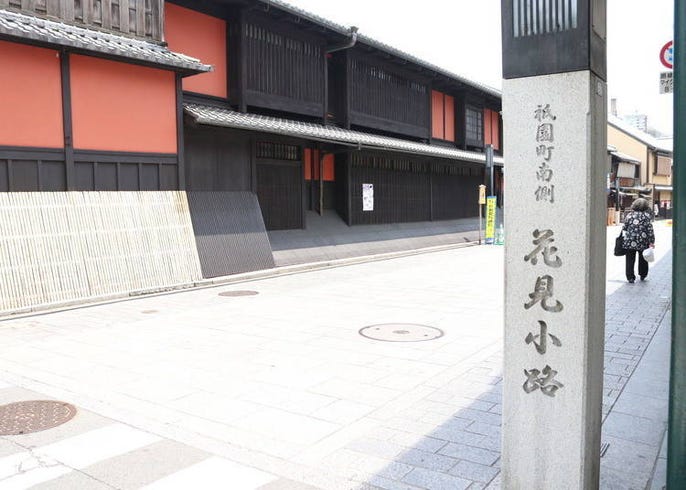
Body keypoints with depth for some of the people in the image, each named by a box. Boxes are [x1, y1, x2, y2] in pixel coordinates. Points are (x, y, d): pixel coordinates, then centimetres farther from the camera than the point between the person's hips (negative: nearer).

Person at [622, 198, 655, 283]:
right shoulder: (646, 216, -3)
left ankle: (630, 277, 0)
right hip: (643, 242, 0)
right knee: (643, 260, 17)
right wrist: (651, 242, -4)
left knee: (630, 260, 5)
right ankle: (643, 275, 29)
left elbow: (624, 228, 7)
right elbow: (650, 230, -6)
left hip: (629, 242, 1)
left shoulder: (629, 215, 3)